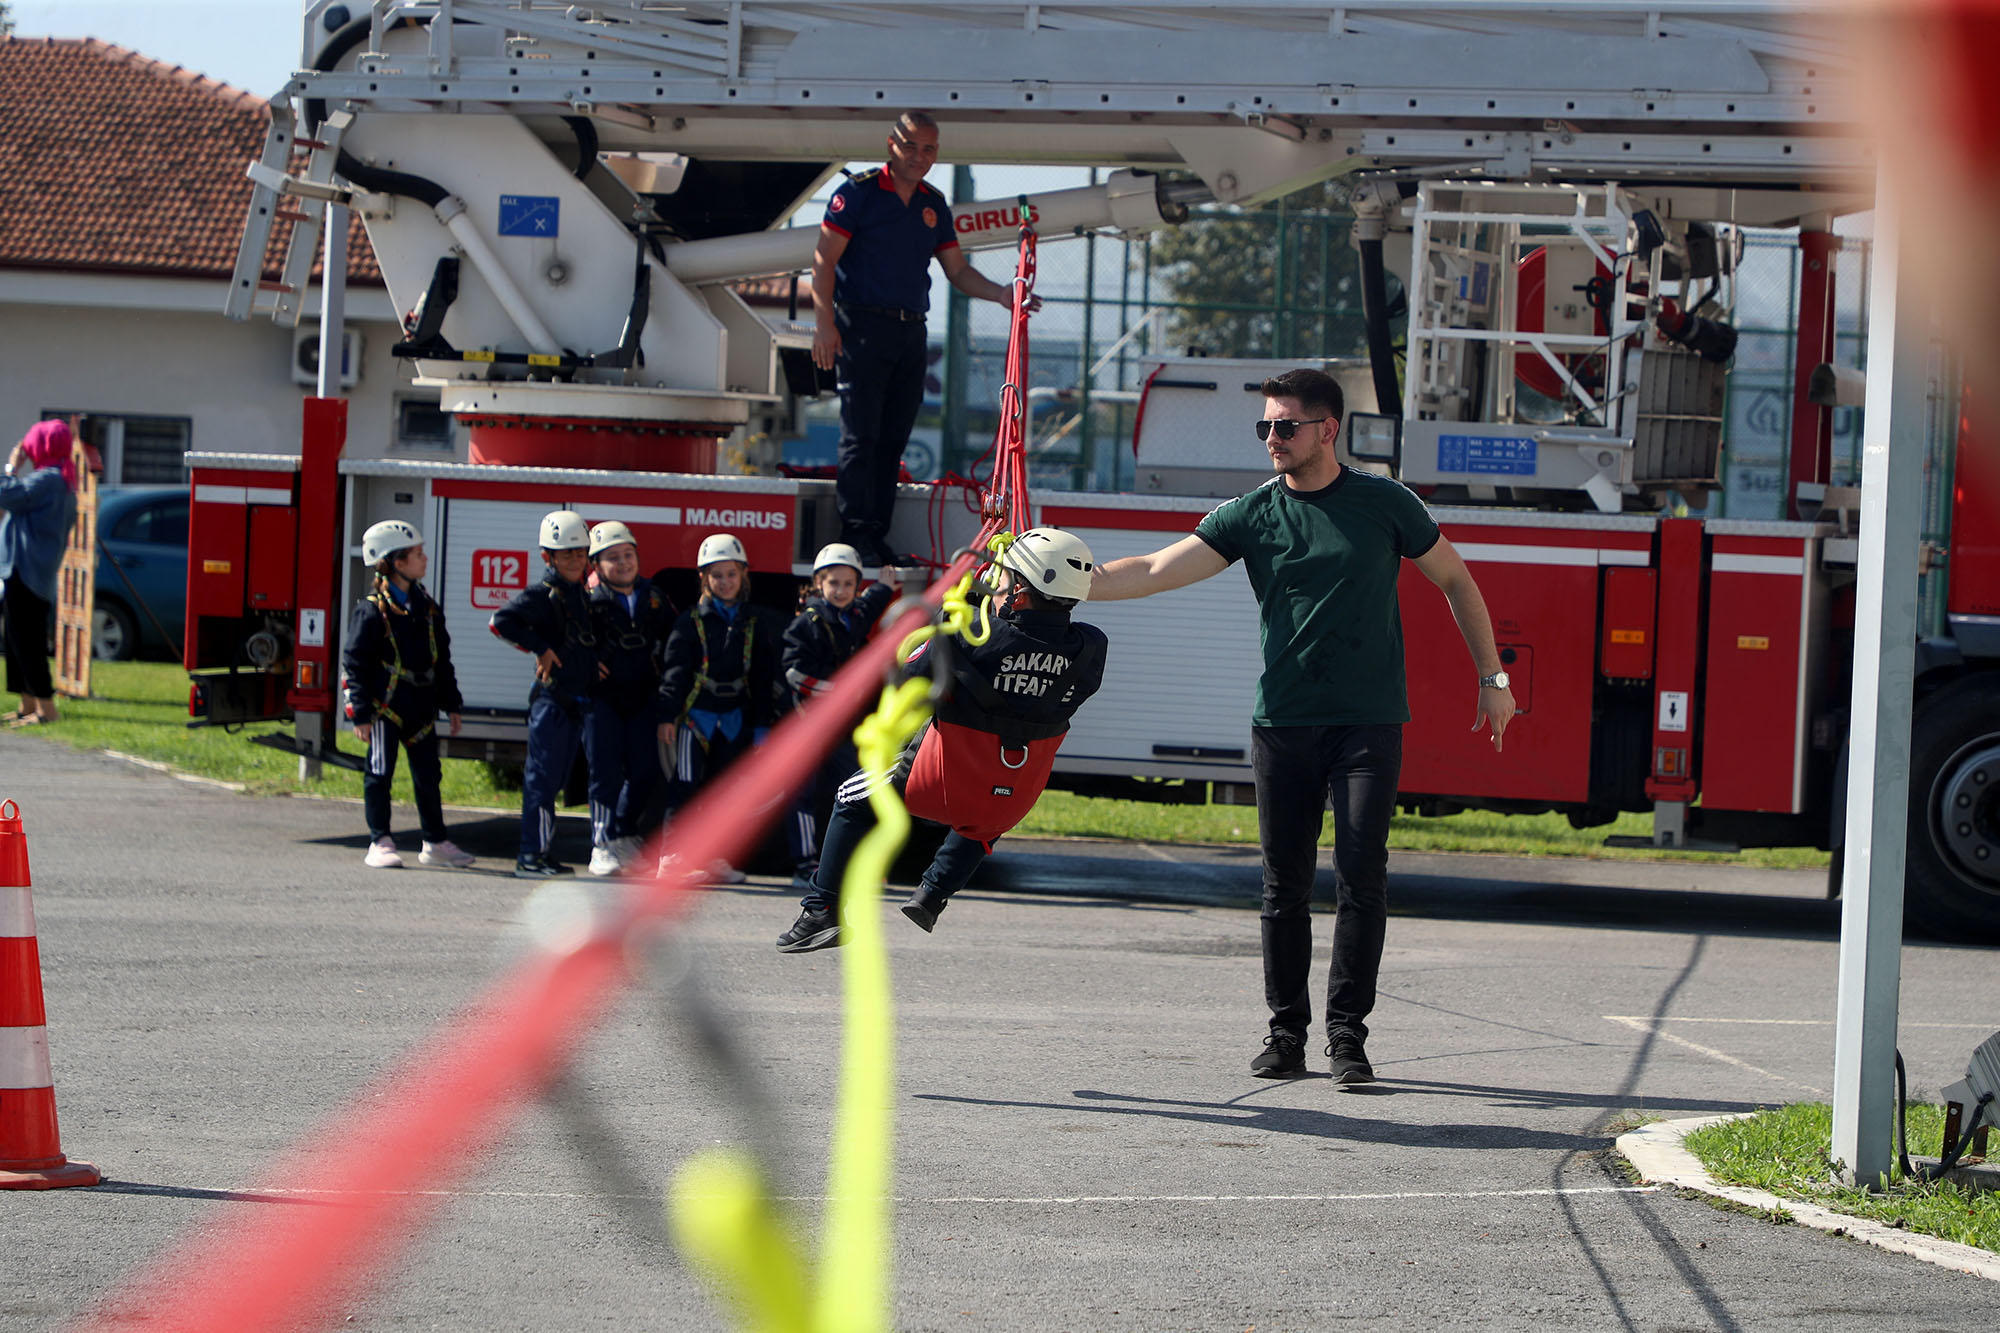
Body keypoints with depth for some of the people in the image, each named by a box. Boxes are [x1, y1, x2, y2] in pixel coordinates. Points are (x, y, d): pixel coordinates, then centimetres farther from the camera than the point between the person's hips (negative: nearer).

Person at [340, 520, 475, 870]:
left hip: (420, 706, 6)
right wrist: (360, 714, -14)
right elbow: (355, 662, -10)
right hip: (385, 705, -6)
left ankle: (435, 843, 18)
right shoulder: (372, 611, -9)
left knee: (428, 775, 10)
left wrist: (451, 703, 18)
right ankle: (380, 843, 5)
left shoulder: (427, 608, 12)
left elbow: (441, 659, 19)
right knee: (380, 772, -2)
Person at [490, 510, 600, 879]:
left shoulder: (583, 595, 13)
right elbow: (501, 621, -24)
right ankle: (530, 856, -8)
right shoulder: (542, 596, -11)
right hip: (551, 697, -8)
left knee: (557, 778, 12)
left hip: (577, 701, 8)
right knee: (542, 778, -8)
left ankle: (540, 852, 18)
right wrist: (540, 649, -21)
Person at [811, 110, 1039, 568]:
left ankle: (877, 538, 9)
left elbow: (958, 270, 17)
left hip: (910, 331, 6)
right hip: (862, 325, -6)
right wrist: (824, 321, -18)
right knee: (861, 434, -9)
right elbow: (824, 258, -7)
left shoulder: (934, 204, 15)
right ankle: (855, 534, -8)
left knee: (893, 438, 6)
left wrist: (1000, 293, -1)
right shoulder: (859, 191, -3)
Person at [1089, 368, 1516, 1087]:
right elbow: (1156, 570, -4)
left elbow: (1455, 581, 11)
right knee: (1285, 885, 4)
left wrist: (1493, 678, 9)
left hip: (1369, 723, -2)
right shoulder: (1251, 515, 2)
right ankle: (1287, 1032, 13)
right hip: (1283, 726, 2)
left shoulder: (1384, 504, 0)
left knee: (1361, 878, -9)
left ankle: (1347, 1033, -3)